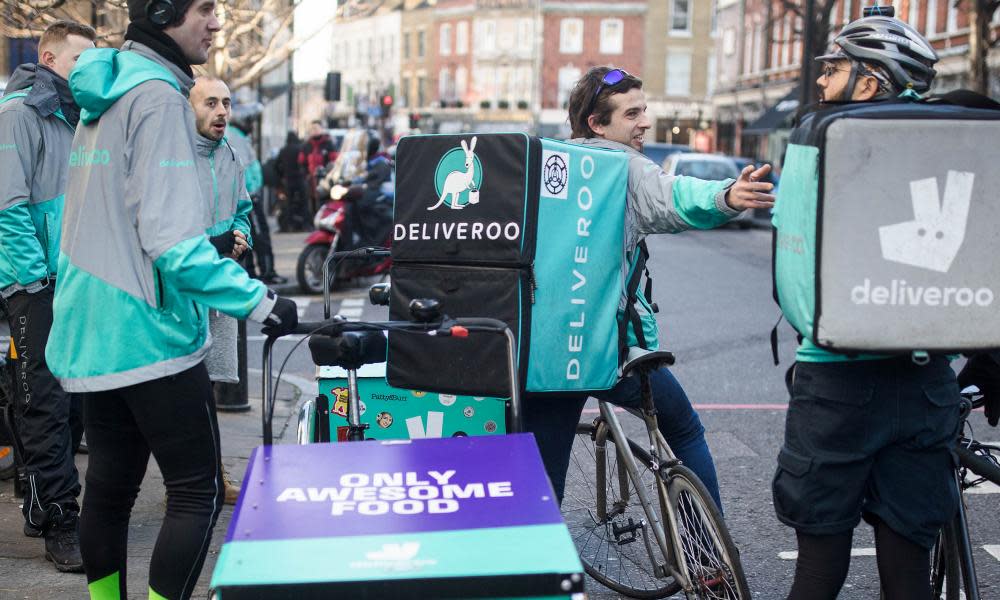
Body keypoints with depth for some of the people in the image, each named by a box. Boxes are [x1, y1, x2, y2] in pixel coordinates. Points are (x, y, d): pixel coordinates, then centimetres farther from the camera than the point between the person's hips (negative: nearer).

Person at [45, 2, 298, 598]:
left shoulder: (103, 97, 15)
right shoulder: (158, 95, -15)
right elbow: (170, 237, -22)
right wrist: (258, 299, -22)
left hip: (91, 329, 9)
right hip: (151, 335, -9)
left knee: (110, 484, 16)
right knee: (198, 492, -2)